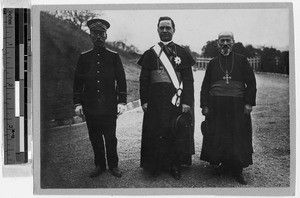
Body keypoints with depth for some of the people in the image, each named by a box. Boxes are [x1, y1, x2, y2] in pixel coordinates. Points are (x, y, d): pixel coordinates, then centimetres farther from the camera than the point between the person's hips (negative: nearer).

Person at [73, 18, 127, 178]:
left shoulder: (114, 56, 5)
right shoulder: (84, 57, 8)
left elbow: (121, 80, 4)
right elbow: (78, 81, 9)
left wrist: (121, 102, -3)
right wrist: (77, 103, 2)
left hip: (109, 105, -2)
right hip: (90, 106, 2)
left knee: (110, 137, 2)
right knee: (95, 137, 8)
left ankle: (113, 165, 15)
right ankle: (99, 165, 21)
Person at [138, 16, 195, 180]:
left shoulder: (182, 53, 5)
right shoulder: (150, 54, 8)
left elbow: (188, 80, 1)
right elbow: (143, 79, 7)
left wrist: (186, 102, -8)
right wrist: (144, 101, -1)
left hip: (176, 100, 0)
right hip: (155, 101, 1)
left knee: (177, 133, 2)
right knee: (155, 133, 1)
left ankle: (175, 165, 15)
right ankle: (156, 165, 14)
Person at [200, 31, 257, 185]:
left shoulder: (241, 60, 6)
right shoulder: (213, 63, 11)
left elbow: (251, 83, 3)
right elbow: (205, 86, 10)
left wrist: (249, 103, -6)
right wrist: (205, 105, 1)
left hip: (237, 106, -1)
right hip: (216, 106, 1)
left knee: (238, 138, 0)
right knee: (217, 137, 1)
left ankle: (237, 170, 11)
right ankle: (223, 164, 18)